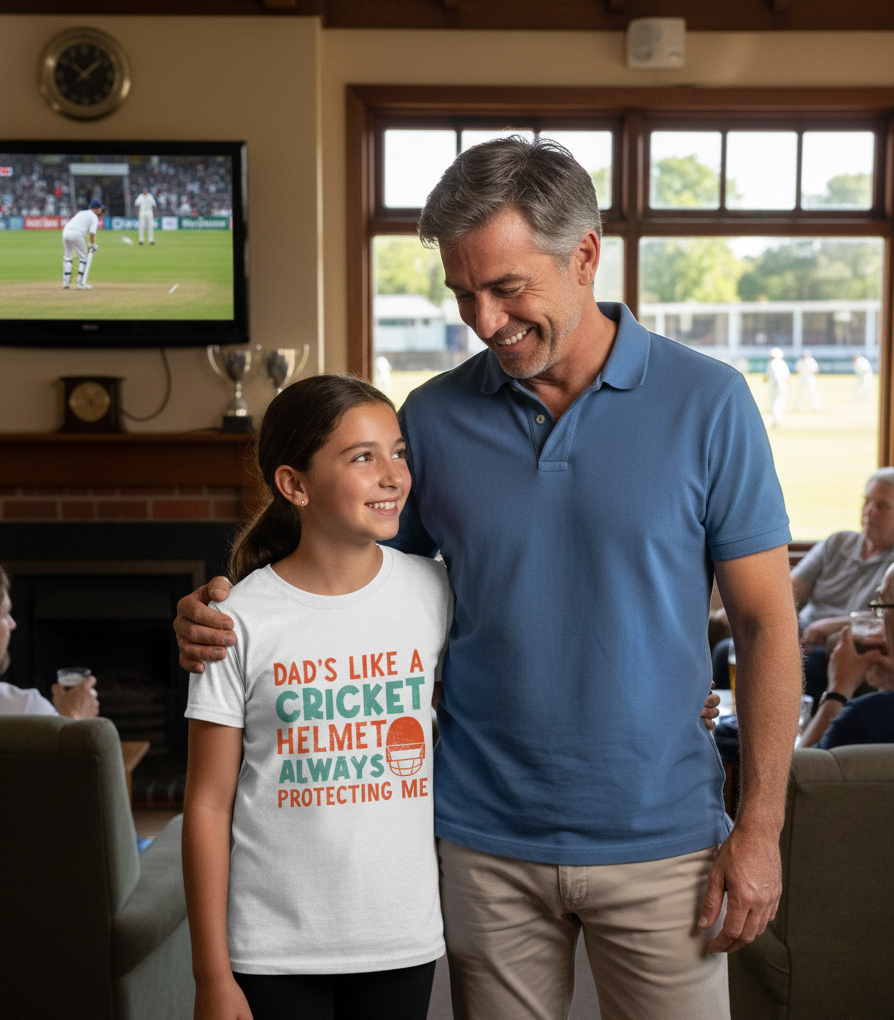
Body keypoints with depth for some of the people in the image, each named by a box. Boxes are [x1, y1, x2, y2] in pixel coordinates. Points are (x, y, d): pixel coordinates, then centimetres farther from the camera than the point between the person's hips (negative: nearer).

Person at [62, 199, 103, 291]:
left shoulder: (82, 213, 32)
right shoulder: (94, 217, 10)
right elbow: (92, 232, -6)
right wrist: (93, 245, 2)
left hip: (65, 231, 7)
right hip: (76, 234, -7)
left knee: (67, 256, 21)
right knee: (83, 257, 7)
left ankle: (66, 281, 18)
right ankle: (81, 283, 2)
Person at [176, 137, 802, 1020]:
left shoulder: (707, 402, -6)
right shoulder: (433, 417, -1)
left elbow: (765, 622, -3)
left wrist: (759, 826, -6)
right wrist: (222, 617, -11)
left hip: (658, 841, -1)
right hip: (484, 840, 2)